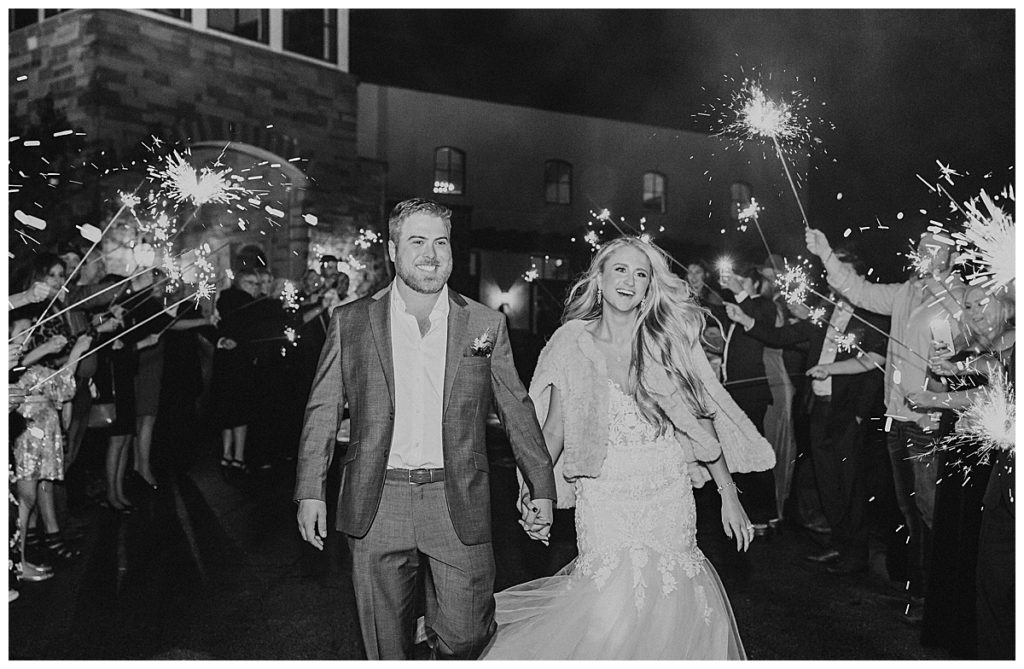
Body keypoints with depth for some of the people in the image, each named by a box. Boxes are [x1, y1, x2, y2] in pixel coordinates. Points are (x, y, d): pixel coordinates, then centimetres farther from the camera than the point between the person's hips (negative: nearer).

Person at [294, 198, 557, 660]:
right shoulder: (350, 321, 4)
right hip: (376, 504, 1)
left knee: (464, 639, 6)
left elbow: (517, 410, 8)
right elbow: (322, 411, 7)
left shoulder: (487, 324, 4)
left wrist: (542, 487, 7)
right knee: (385, 645, 11)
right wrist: (310, 491, 2)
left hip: (458, 505, 0)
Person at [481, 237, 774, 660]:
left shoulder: (671, 340, 2)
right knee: (607, 607, -2)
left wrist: (729, 496, 1)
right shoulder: (574, 342, 0)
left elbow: (702, 421, 3)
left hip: (669, 495, 1)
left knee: (670, 608, 4)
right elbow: (555, 427, 4)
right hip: (603, 496, -1)